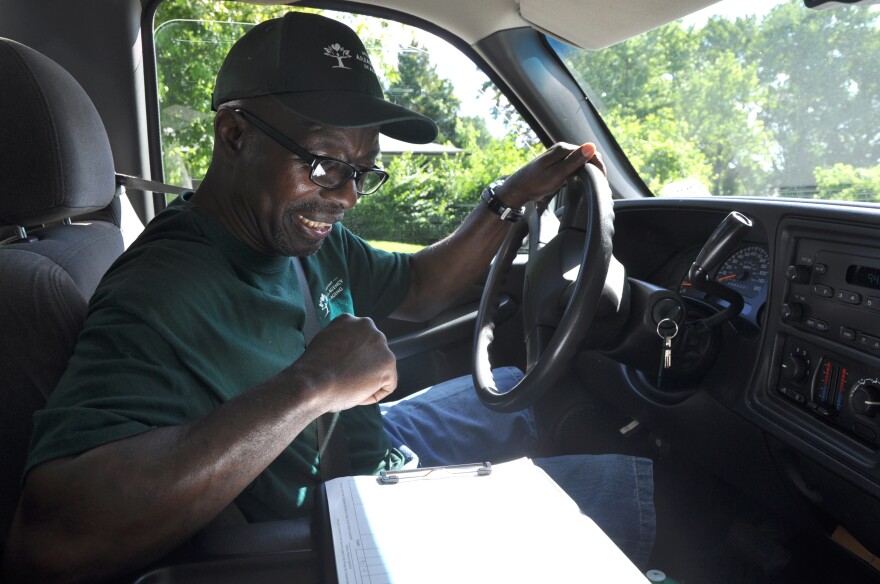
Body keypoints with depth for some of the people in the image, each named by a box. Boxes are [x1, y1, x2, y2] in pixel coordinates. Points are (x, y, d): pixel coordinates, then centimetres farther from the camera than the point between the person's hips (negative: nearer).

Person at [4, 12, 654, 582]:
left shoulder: (307, 233, -5)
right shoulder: (162, 299, -32)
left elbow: (416, 288, 9)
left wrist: (514, 197, -1)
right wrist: (312, 385, -45)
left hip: (380, 440, 8)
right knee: (634, 482, -1)